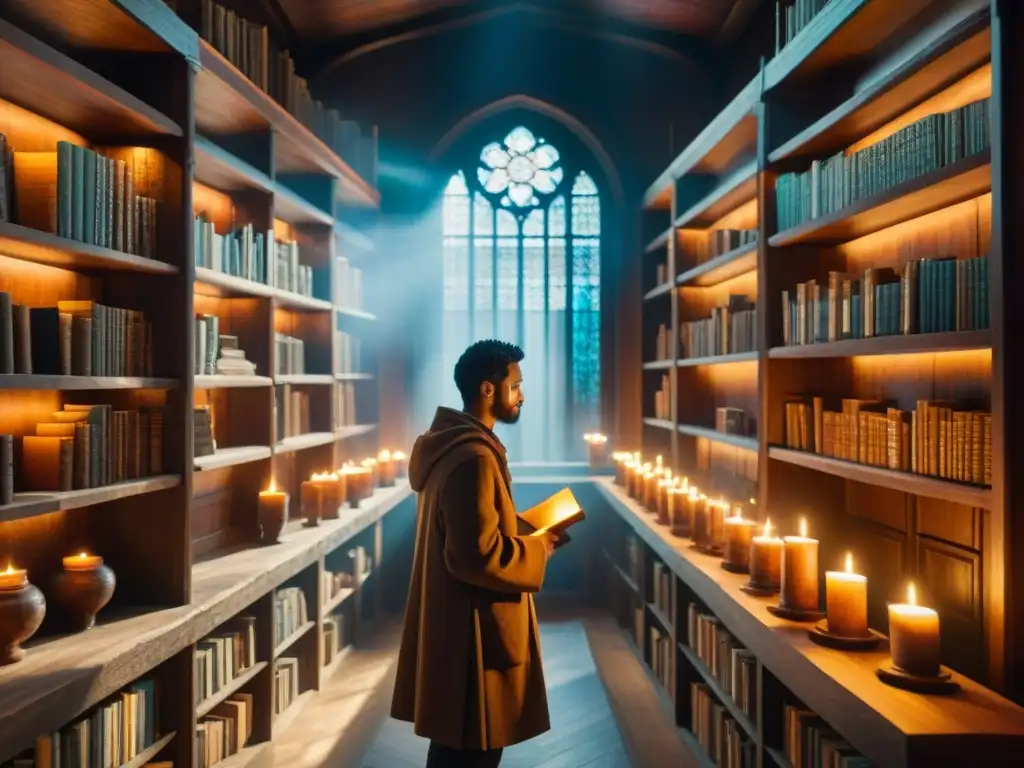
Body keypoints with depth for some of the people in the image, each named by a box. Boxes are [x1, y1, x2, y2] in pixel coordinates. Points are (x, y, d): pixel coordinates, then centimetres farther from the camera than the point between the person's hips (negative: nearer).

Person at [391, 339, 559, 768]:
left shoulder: (452, 445, 9)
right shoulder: (473, 457, -23)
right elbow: (478, 555, -26)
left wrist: (526, 533, 8)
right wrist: (537, 551, -12)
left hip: (454, 621, 10)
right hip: (471, 629, -10)